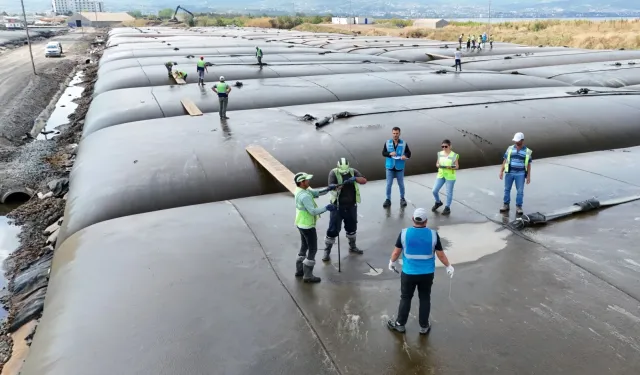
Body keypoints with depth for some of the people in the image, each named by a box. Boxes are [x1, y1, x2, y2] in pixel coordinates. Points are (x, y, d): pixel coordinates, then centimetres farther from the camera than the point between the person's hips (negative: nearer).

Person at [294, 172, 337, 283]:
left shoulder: (301, 190, 3)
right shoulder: (304, 196, -27)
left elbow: (316, 193, 7)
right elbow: (313, 211, -30)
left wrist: (328, 189, -6)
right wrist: (326, 208, -22)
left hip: (301, 224, 10)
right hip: (307, 226, -10)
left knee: (304, 247, 21)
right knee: (312, 249, 1)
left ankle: (299, 270, 32)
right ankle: (308, 276, 7)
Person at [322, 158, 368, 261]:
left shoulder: (353, 171, -3)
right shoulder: (333, 172, -13)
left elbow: (364, 181, -13)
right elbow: (331, 186, -24)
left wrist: (355, 178, -32)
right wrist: (341, 184, -43)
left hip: (351, 205, 4)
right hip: (337, 206, -4)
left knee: (352, 227, 21)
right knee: (333, 229, -1)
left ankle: (352, 247, 42)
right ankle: (327, 251, 13)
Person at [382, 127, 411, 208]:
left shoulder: (404, 143, -3)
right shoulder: (387, 143, -1)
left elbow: (409, 153, 0)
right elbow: (383, 153, -1)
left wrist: (405, 156, -22)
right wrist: (390, 153, -20)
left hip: (400, 167, 0)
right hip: (390, 167, 1)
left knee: (401, 184, 10)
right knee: (389, 184, 4)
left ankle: (402, 199, 26)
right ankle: (388, 199, 14)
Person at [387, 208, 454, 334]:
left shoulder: (404, 233, -12)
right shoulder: (433, 234, -12)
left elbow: (396, 252, -3)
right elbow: (441, 254, -3)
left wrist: (392, 262, 16)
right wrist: (449, 266, 14)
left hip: (408, 273, 0)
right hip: (427, 274, 1)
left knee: (405, 298, 16)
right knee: (425, 299, 17)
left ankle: (400, 324, 28)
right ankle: (424, 327, 28)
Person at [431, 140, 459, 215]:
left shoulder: (454, 155, -9)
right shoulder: (440, 153, 3)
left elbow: (457, 167, -5)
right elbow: (437, 164, 10)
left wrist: (451, 167, -25)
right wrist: (438, 165, -13)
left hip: (450, 176, -4)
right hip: (440, 175, 4)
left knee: (449, 193, 3)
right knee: (434, 191, 2)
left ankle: (447, 208, 18)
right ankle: (438, 202, 28)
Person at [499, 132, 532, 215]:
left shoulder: (527, 151, -1)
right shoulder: (510, 148, 2)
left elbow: (528, 164, 2)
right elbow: (505, 160, 3)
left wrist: (528, 176, -2)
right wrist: (501, 171, -2)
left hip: (520, 174, -2)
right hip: (509, 173, 2)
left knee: (520, 191, -2)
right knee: (507, 189, 8)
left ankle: (518, 207, 7)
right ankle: (506, 205, 19)